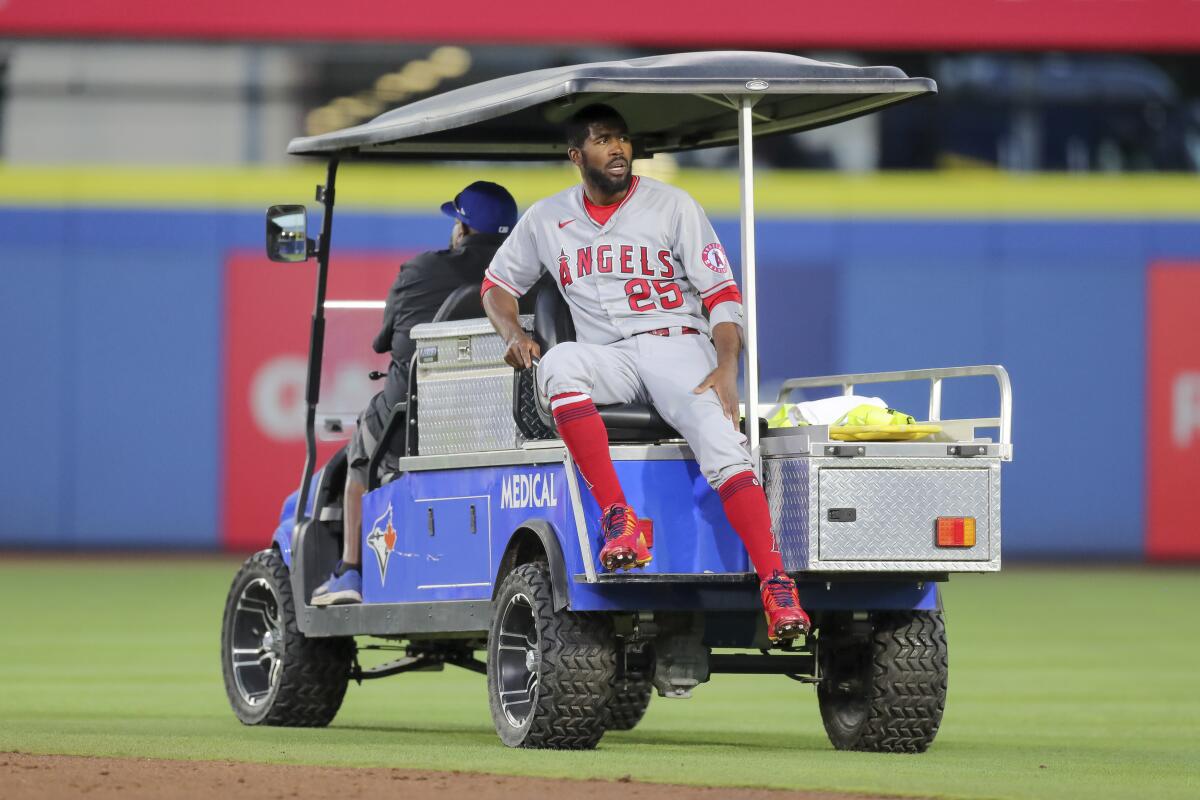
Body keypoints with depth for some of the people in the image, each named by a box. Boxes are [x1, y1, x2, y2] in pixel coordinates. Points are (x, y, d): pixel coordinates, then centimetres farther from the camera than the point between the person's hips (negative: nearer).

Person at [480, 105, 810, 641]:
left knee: (721, 442, -31)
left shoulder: (671, 206, 5)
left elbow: (722, 294, 1)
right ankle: (620, 521, -39)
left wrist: (726, 370, -16)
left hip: (676, 344, -2)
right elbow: (498, 283, 25)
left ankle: (776, 587, -37)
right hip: (607, 358, 2)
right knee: (560, 363, -36)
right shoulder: (547, 219, 14)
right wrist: (512, 332, 2)